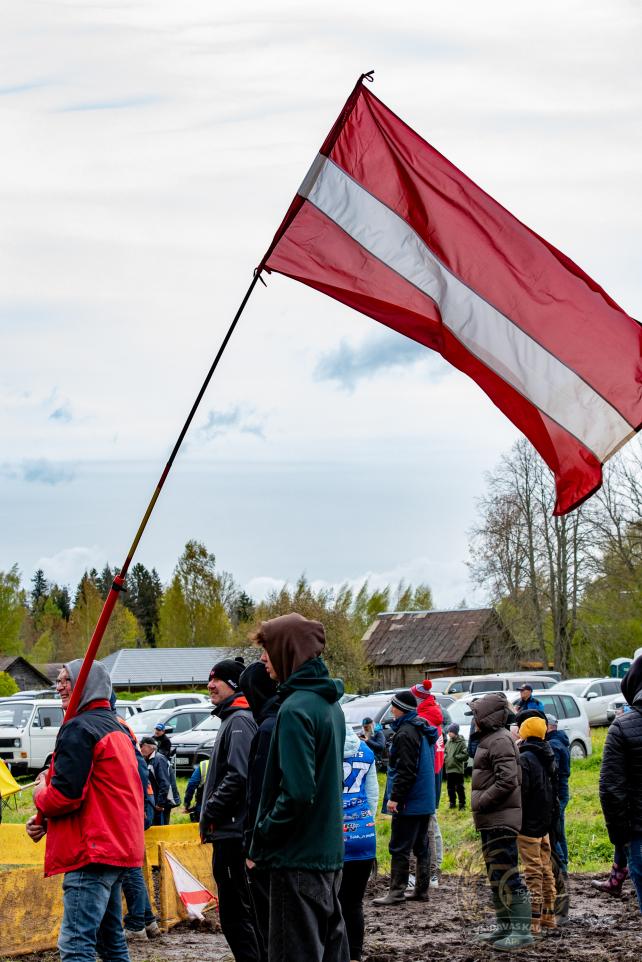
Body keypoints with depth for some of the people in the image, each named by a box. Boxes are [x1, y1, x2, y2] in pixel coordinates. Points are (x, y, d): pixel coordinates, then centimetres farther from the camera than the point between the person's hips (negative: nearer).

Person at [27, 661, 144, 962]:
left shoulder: (78, 729, -12)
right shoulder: (116, 728, 20)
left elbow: (66, 795, -20)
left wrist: (40, 796, 3)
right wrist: (46, 822, 12)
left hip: (91, 851, -10)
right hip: (119, 846, 10)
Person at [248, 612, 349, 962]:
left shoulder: (296, 709, -18)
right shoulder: (330, 704, 11)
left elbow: (296, 793, -24)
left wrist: (260, 842, -12)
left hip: (297, 858, -9)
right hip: (329, 854, 9)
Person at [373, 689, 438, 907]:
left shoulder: (405, 733, -16)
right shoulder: (423, 730, 13)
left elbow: (405, 770, -22)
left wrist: (395, 797, -19)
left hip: (408, 801, -10)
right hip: (425, 800, 10)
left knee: (399, 848, -6)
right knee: (421, 846, 13)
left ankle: (397, 892, -5)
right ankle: (421, 889, 16)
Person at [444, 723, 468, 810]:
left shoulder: (461, 743, -11)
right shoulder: (448, 742, 9)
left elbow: (465, 755, -14)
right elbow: (445, 751, 21)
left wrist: (455, 757, -16)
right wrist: (445, 757, 0)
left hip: (458, 769, -6)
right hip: (448, 769, 6)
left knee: (459, 788, 0)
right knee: (450, 788, 13)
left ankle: (462, 804, 10)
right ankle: (452, 803, 25)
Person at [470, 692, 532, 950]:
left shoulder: (500, 740, -15)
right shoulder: (489, 739, 18)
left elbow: (507, 781, -24)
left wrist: (481, 803, -19)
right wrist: (481, 805, 12)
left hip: (501, 819, -11)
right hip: (491, 820, 11)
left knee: (506, 874, -11)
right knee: (495, 874, 17)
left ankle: (522, 929, -10)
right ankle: (504, 925, 25)